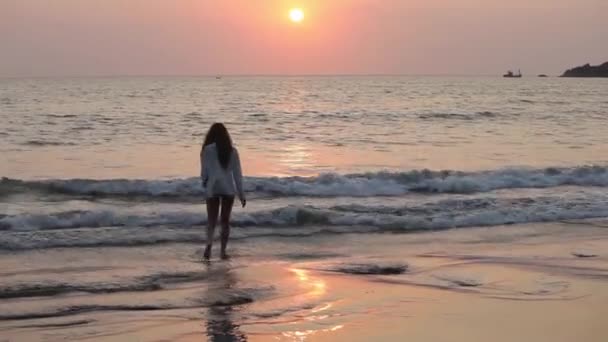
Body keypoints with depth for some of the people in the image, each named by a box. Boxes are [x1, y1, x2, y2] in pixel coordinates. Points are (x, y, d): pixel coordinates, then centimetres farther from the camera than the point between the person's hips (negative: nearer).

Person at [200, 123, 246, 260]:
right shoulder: (232, 151, 2)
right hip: (228, 188, 2)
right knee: (225, 220, 10)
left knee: (211, 219, 4)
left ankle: (209, 244, -21)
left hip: (213, 188, -2)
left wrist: (204, 182, 21)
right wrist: (241, 194, 7)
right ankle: (223, 250, 7)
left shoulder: (207, 150, -6)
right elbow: (237, 173, 2)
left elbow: (204, 171, -2)